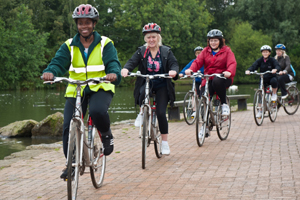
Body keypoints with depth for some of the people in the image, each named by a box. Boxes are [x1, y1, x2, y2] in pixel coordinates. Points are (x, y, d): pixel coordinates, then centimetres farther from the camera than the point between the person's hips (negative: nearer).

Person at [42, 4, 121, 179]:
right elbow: (59, 62, -9)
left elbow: (113, 62, -13)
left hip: (100, 88, -3)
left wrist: (114, 73, -38)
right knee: (69, 127, -7)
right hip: (76, 90, 3)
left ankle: (107, 135, -2)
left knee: (97, 111, -34)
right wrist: (50, 72, -34)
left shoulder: (105, 44, 1)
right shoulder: (69, 46, 5)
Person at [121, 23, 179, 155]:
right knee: (142, 93, -37)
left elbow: (174, 64, -8)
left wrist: (173, 71, -32)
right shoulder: (141, 51, 2)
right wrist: (126, 69, -34)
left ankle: (164, 143, 5)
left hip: (162, 85, 0)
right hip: (146, 83, 0)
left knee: (161, 113, -9)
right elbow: (132, 61, -11)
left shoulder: (166, 51, 1)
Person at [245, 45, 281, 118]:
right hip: (263, 79, 2)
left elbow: (278, 66, -23)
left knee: (274, 81, -36)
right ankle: (260, 111, -1)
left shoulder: (272, 60, -8)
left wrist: (275, 69, -48)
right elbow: (254, 66, -15)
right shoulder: (260, 60, -2)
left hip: (271, 77, -2)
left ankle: (274, 93, -7)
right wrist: (248, 70, -37)